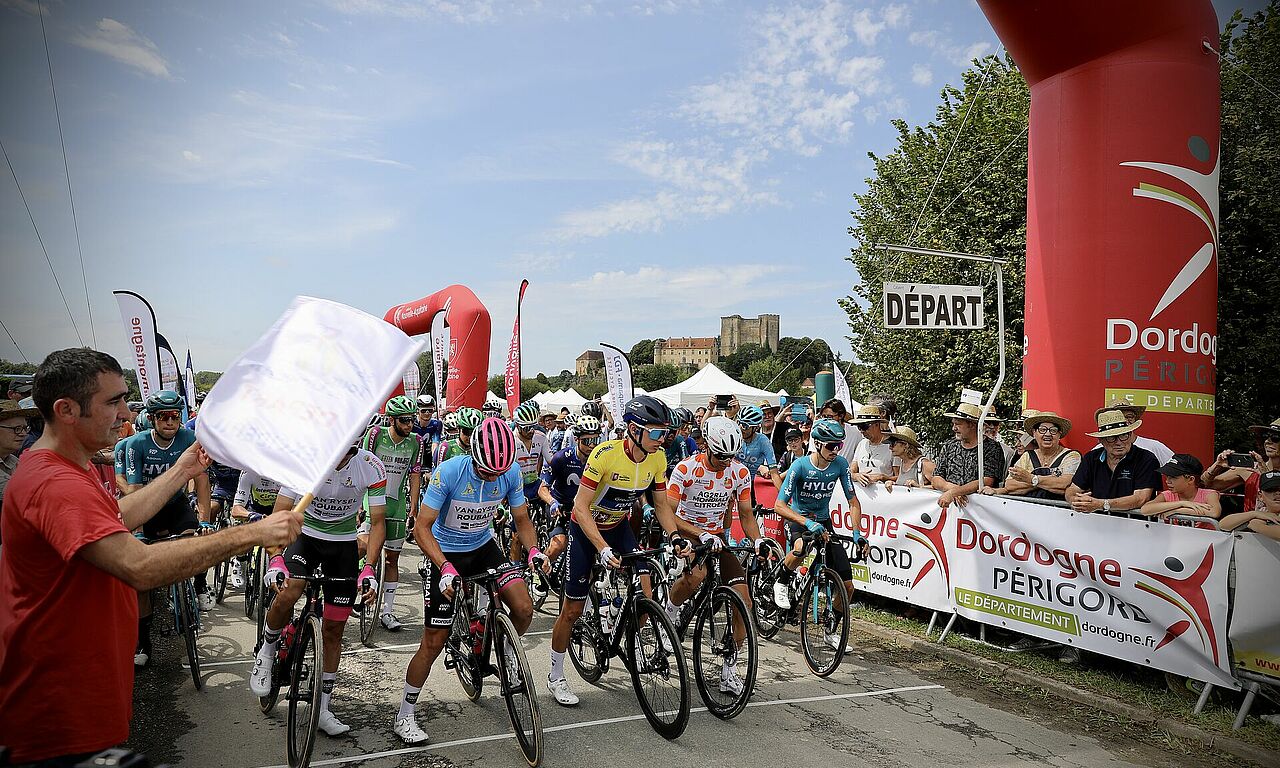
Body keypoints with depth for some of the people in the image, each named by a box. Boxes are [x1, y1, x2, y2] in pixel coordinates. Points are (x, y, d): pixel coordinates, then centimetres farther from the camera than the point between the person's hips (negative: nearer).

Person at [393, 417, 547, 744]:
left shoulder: (512, 472, -17)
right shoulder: (449, 472, -28)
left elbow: (522, 519, -4)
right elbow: (423, 528, -25)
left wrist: (534, 549, -23)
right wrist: (446, 568, -38)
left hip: (483, 546, 4)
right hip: (445, 554, -3)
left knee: (524, 608, -14)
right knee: (434, 641, -2)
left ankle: (507, 658, 19)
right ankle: (404, 717, 14)